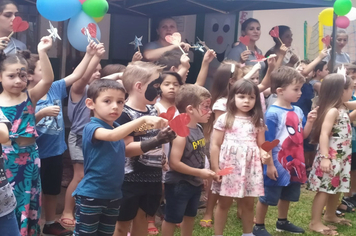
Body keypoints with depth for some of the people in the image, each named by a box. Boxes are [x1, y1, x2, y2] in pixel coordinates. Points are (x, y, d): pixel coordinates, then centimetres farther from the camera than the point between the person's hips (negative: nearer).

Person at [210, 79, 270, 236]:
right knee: (224, 203, 7)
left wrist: (264, 153, -15)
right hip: (228, 167, -3)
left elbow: (261, 145, 8)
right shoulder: (224, 119, -3)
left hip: (250, 168, 3)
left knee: (248, 204, 14)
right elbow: (215, 145, -4)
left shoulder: (258, 121, 6)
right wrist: (215, 168, -8)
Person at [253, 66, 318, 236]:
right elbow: (267, 142, -17)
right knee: (268, 196, 5)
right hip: (278, 164, -7)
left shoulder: (298, 111, 4)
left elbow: (302, 136, 12)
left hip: (294, 162, 8)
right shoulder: (272, 113, -19)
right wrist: (269, 165, -17)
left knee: (287, 195, 22)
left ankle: (282, 222, 41)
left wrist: (309, 121, -4)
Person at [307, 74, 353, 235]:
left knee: (337, 188, 19)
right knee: (325, 190, -5)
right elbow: (324, 135, -26)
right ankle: (315, 223, 2)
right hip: (331, 158, -10)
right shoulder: (332, 111, -19)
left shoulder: (343, 110, 11)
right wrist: (325, 157, -30)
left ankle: (330, 215, 36)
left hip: (342, 157, 10)